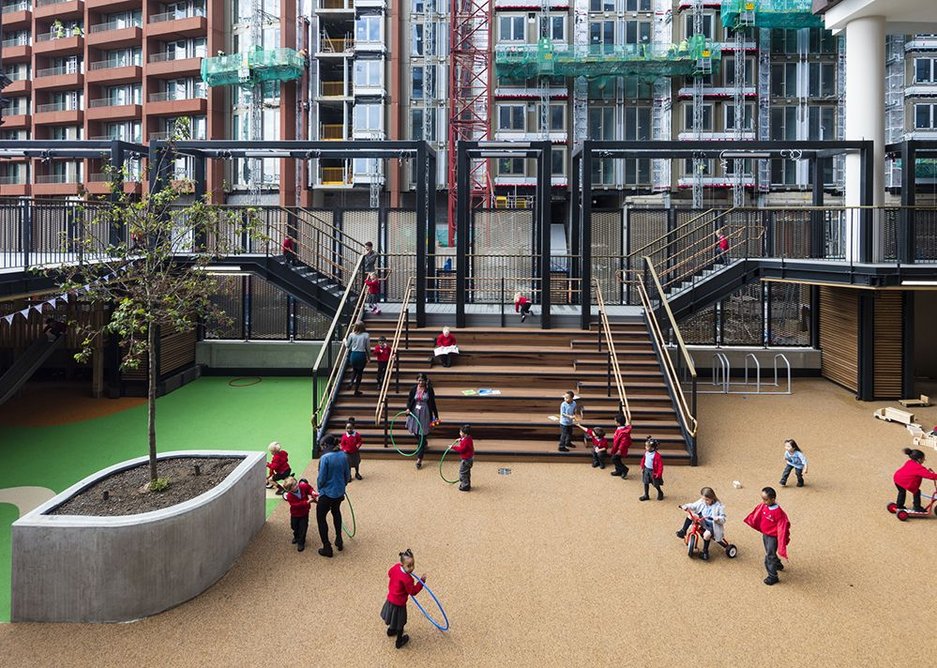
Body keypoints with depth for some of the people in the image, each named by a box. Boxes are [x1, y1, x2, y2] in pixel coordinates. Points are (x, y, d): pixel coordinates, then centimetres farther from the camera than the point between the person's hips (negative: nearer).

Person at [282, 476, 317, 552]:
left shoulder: (303, 486, -21)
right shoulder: (289, 496, -29)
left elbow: (309, 488, 0)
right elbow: (296, 505, -34)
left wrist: (312, 492, -21)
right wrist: (307, 502, -40)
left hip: (304, 512, 0)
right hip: (295, 514, 0)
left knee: (303, 527, 0)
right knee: (295, 527, 20)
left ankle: (301, 543, 15)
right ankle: (296, 537, 51)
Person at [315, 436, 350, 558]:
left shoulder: (325, 458, -21)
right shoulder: (343, 456, -3)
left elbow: (322, 478, -17)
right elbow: (347, 475, 5)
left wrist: (319, 489, 3)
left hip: (327, 493, -6)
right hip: (340, 492, 7)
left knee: (321, 518, 9)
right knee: (336, 511, 31)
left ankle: (327, 548, 9)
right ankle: (339, 541, 35)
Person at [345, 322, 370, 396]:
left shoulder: (351, 335, -2)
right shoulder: (366, 335, -4)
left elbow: (347, 345, 10)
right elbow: (368, 347, -1)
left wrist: (345, 340, 31)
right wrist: (369, 357, 11)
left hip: (353, 354, 1)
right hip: (362, 355, -1)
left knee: (354, 369, 26)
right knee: (360, 372, 12)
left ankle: (352, 382, 3)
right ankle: (356, 390, 14)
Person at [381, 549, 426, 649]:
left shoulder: (396, 567, -13)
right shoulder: (407, 579, -35)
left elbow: (389, 573, 10)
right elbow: (413, 592, -21)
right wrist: (422, 580, -19)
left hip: (390, 598, 7)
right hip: (399, 604, -7)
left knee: (394, 619, 35)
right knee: (400, 623, 17)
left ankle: (391, 631, 60)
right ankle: (399, 642, 37)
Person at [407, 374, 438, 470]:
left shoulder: (429, 390, -5)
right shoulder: (413, 389, -1)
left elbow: (433, 403, 1)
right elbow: (409, 400, 7)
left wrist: (436, 416, 4)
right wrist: (408, 408, -13)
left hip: (425, 414, -3)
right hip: (415, 413, 3)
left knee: (422, 436, -4)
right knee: (416, 433, 13)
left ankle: (419, 459, -2)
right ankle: (424, 444, 49)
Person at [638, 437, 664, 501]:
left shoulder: (657, 455, -26)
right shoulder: (646, 452, -5)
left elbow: (660, 465, -20)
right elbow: (644, 460, 11)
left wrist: (658, 474, -18)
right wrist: (642, 468, 14)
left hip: (653, 472, -6)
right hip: (646, 470, 6)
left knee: (656, 484, 11)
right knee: (646, 483, 8)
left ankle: (660, 493, 38)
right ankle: (646, 495, 20)